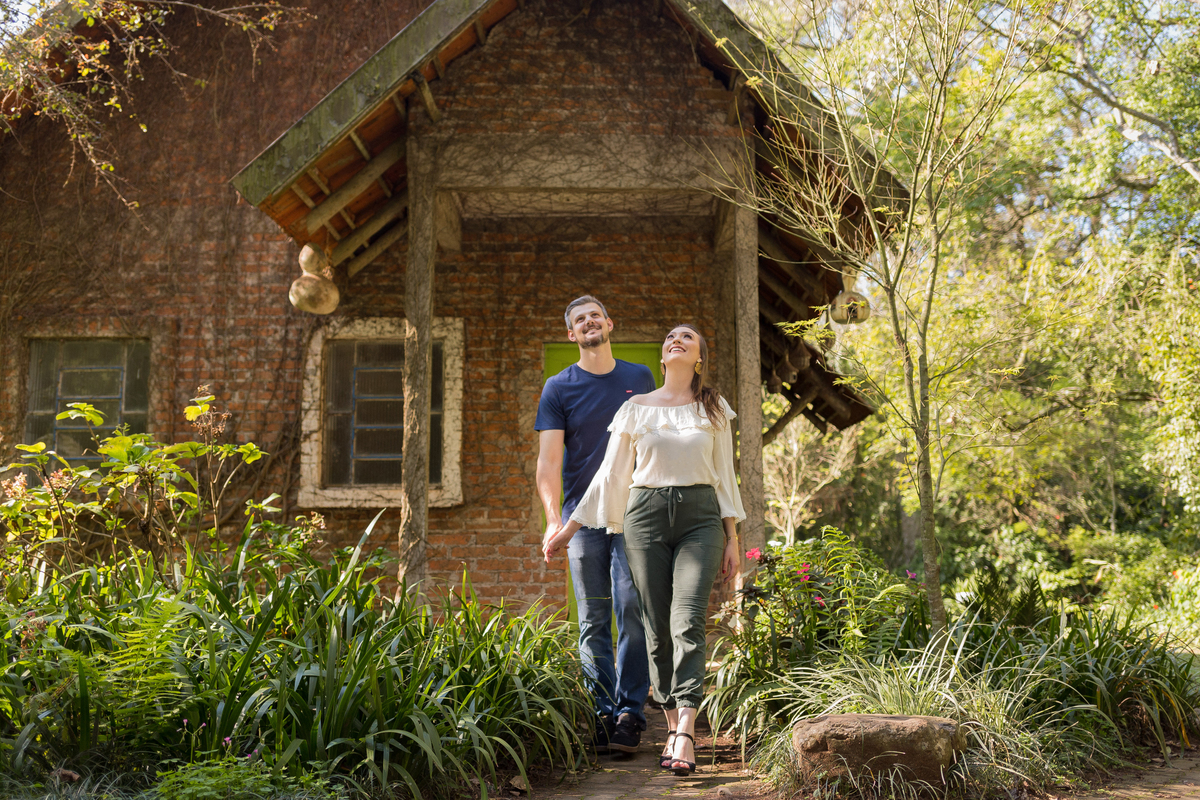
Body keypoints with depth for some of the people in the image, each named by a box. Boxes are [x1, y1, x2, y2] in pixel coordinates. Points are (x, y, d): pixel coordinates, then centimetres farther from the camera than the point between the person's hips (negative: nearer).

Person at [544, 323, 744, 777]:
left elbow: (724, 476, 13)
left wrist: (732, 538, 7)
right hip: (646, 514, 1)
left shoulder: (714, 410, 11)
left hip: (700, 516, -1)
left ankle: (685, 734, -20)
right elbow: (610, 475, 12)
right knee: (658, 628, 0)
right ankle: (674, 730, 10)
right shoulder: (636, 409, 10)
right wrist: (569, 527, 10)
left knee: (688, 623, -14)